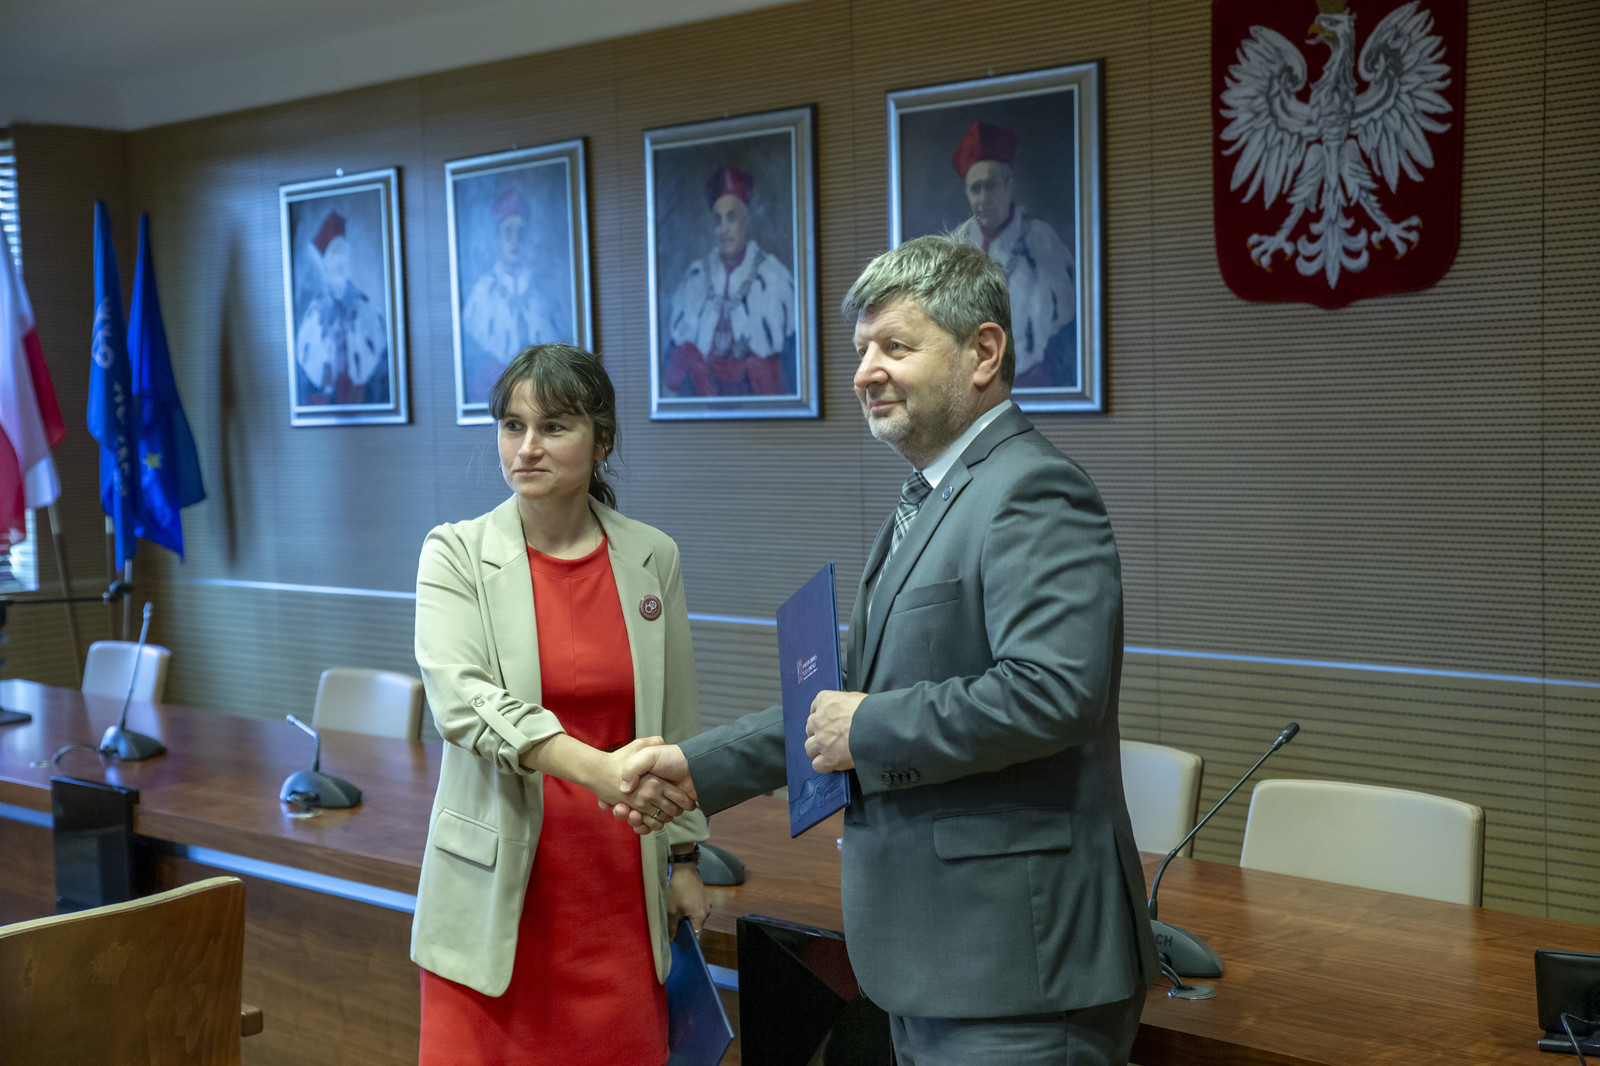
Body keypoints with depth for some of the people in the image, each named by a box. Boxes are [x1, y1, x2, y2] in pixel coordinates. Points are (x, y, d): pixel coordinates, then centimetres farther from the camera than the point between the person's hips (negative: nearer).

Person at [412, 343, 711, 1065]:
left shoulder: (652, 558, 5)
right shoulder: (457, 554, -3)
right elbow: (459, 699, -20)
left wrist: (685, 857, 13)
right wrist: (594, 768, -33)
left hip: (619, 885, 2)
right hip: (498, 889, -2)